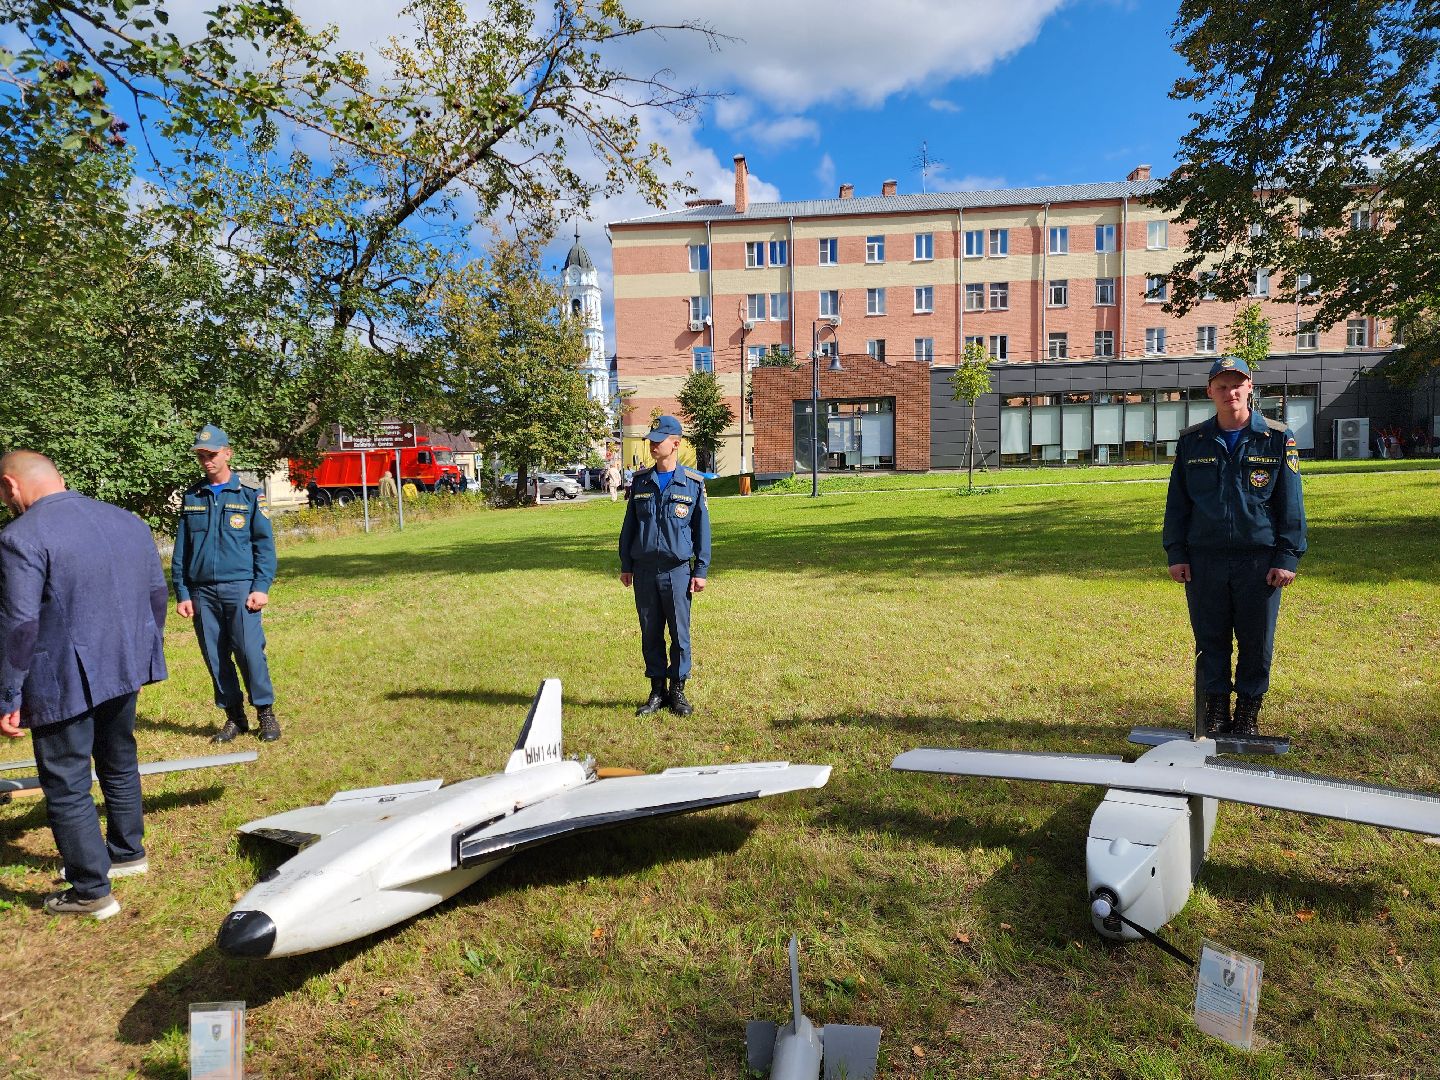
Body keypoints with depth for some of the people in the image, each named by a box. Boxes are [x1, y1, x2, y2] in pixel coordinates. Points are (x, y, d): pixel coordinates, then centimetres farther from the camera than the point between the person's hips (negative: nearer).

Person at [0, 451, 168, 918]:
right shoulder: (127, 520, 5)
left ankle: (91, 891, 14)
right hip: (126, 669, 7)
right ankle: (127, 853, 39)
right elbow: (157, 593, 11)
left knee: (66, 787, 6)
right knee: (119, 763, 24)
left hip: (64, 682, -7)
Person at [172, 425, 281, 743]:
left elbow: (264, 545, 0)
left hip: (240, 588, -3)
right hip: (202, 592, 4)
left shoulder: (249, 495, 3)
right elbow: (180, 551, 13)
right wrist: (182, 594, 6)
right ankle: (234, 716, 18)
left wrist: (261, 587, -9)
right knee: (215, 657, 6)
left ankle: (266, 713, 6)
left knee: (250, 651, -8)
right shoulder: (191, 498, 12)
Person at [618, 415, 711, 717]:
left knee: (679, 633, 3)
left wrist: (701, 571, -2)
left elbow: (702, 530, 1)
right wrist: (625, 565, 9)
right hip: (644, 570, 3)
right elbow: (629, 525, 12)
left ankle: (678, 690, 18)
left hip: (677, 570, -2)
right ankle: (657, 691, 20)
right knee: (650, 633, 8)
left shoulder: (693, 483, -1)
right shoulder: (640, 481, 7)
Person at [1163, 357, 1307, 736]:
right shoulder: (1192, 441, 6)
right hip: (1204, 559, 1)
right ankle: (1216, 709, 22)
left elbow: (1291, 504, 1)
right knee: (1210, 640, 8)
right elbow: (1177, 502, 8)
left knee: (1257, 641, 8)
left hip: (1260, 559, -1)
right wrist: (1175, 553, 2)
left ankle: (1248, 712, 23)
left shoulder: (1278, 439, 1)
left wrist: (1287, 558, -4)